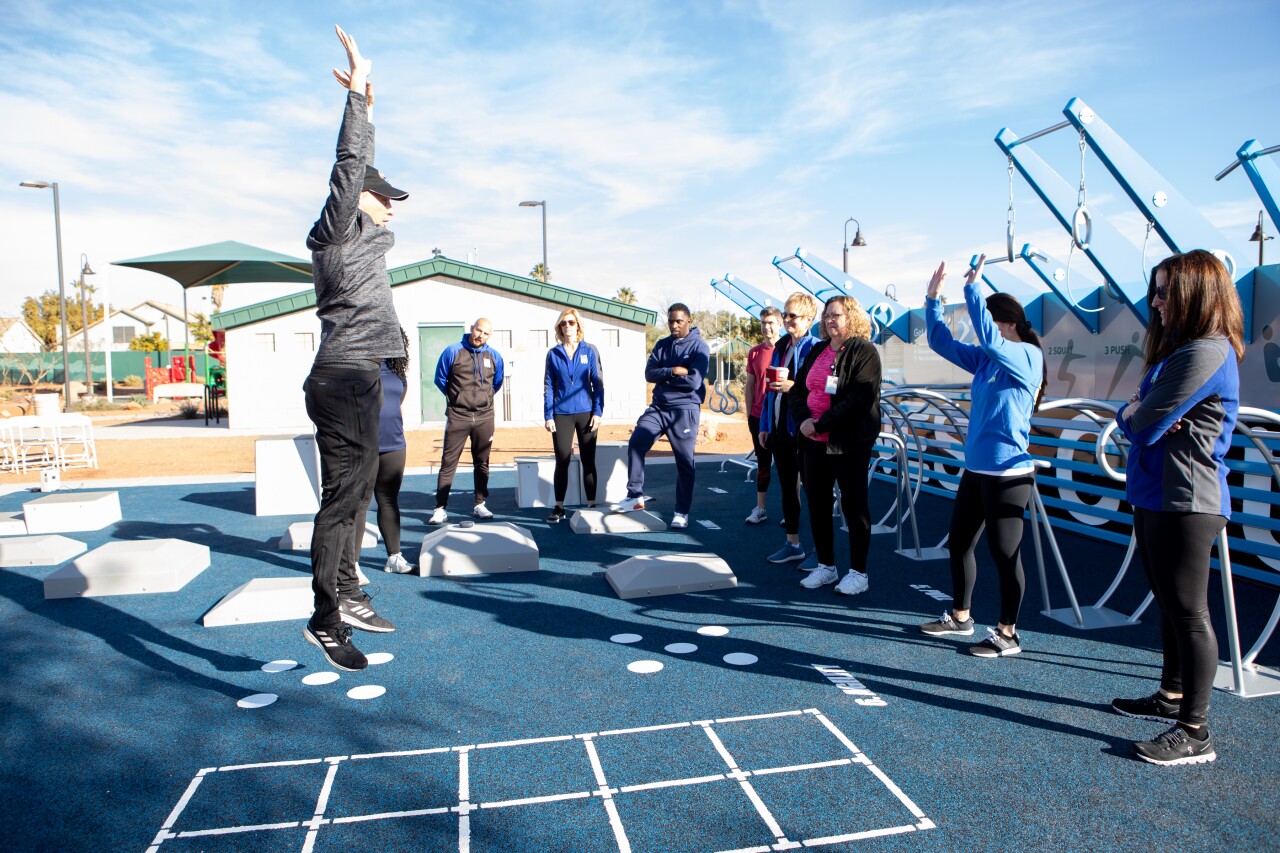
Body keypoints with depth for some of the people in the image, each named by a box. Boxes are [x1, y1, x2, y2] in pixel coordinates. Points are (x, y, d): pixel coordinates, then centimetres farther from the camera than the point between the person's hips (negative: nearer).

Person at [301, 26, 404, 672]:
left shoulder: (361, 236, 19)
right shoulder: (334, 233, -5)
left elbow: (357, 171, 33)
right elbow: (349, 169, -19)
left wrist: (365, 109, 35)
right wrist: (358, 94, -18)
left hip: (359, 383, 10)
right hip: (342, 382, -10)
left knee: (356, 496, 14)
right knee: (341, 500, -9)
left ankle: (349, 598, 24)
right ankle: (325, 620, -2)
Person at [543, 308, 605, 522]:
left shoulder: (590, 351, 2)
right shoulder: (553, 354, 5)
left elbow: (598, 383, 2)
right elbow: (548, 386, 5)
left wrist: (598, 412, -5)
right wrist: (548, 416, -2)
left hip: (586, 413, 0)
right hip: (561, 414, 0)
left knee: (588, 461, 6)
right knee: (562, 461, 3)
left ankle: (591, 505, 14)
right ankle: (559, 507, 12)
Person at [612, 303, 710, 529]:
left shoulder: (699, 346, -6)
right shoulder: (662, 345, 11)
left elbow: (694, 381, -17)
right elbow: (649, 373, 0)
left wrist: (663, 377, -7)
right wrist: (672, 371, -17)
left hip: (685, 410, -5)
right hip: (658, 407, 5)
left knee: (684, 461, 2)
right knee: (636, 444, -11)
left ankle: (682, 512, 13)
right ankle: (635, 496, 0)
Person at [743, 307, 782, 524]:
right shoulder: (754, 353, 7)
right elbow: (750, 386, 11)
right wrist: (749, 413, 7)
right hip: (758, 416, 4)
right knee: (762, 463, 11)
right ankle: (760, 508, 17)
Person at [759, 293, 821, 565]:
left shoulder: (814, 348, -11)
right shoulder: (780, 347, 13)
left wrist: (792, 386, -27)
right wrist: (765, 425, 14)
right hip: (779, 428, 8)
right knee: (787, 485, 14)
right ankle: (792, 544, 26)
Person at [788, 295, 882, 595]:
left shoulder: (863, 351, -7)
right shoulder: (817, 352, 15)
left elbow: (860, 399, -19)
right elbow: (796, 390, 11)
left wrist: (821, 424, -20)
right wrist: (803, 419, -8)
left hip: (849, 441, -7)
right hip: (813, 441, 7)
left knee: (853, 504, 1)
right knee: (817, 503, 10)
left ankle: (858, 572, 12)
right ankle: (826, 566, 24)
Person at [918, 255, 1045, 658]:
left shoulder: (1027, 357, -12)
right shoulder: (985, 359, 9)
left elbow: (988, 337, -29)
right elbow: (941, 341, 13)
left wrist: (973, 286, -25)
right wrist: (933, 299, 3)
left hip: (1008, 473, -9)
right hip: (975, 469, 9)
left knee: (1005, 552, 1)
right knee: (959, 542, 16)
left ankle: (1007, 634, 15)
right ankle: (960, 617, 32)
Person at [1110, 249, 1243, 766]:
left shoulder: (1206, 353, -18)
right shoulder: (1180, 350, 16)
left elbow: (1144, 427, -20)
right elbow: (1134, 415, 13)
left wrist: (1135, 417, 1)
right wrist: (1137, 413, -8)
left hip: (1185, 504, -10)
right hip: (1157, 498, 10)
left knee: (1189, 613, -4)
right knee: (1170, 605, 20)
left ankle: (1194, 735, 5)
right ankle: (1172, 697, 36)